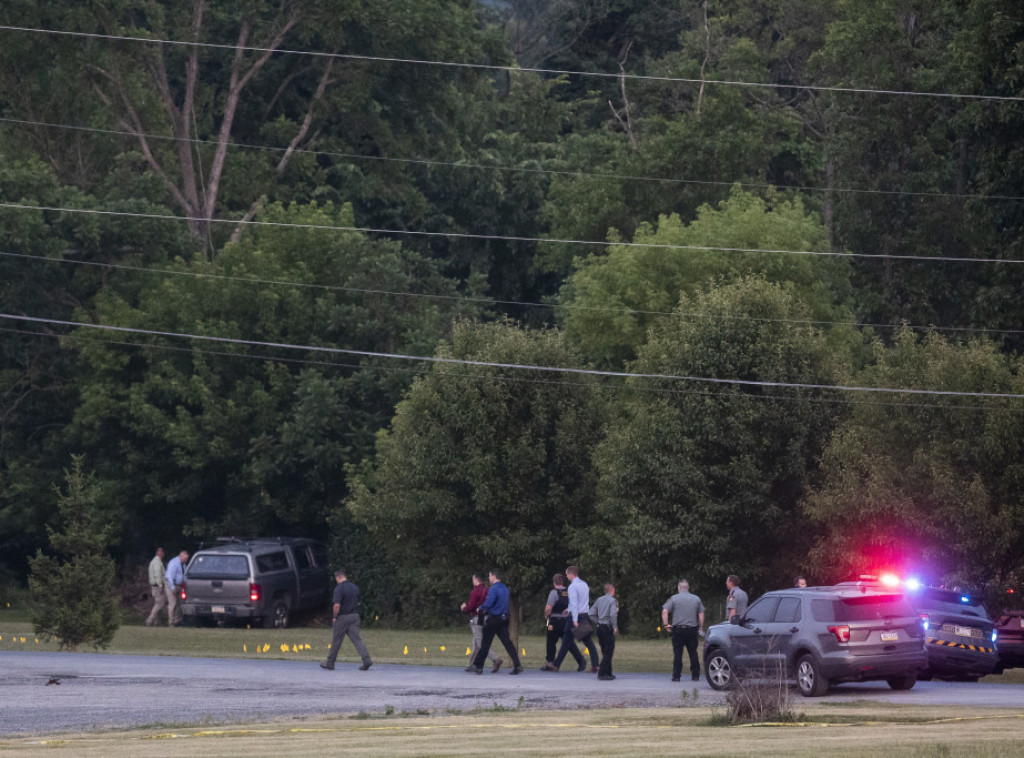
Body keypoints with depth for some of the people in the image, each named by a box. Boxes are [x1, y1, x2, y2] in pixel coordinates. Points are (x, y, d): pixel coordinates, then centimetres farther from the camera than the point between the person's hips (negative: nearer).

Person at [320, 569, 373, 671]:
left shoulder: (339, 588, -14)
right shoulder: (354, 587, 8)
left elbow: (337, 606, -21)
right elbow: (358, 603, 15)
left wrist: (334, 617, -7)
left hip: (343, 617, -5)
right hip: (355, 616, 5)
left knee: (336, 641, 6)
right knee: (356, 639, 1)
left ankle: (330, 663, 17)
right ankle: (366, 659, -15)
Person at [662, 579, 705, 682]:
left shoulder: (674, 598, -1)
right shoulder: (696, 599, 8)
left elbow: (664, 611, -10)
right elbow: (701, 614, 10)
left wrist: (666, 624, -2)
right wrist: (701, 628, 17)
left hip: (678, 629, -3)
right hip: (692, 629, 3)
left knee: (677, 654, -1)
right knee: (693, 653, 9)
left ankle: (676, 676, -3)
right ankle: (695, 675, 11)